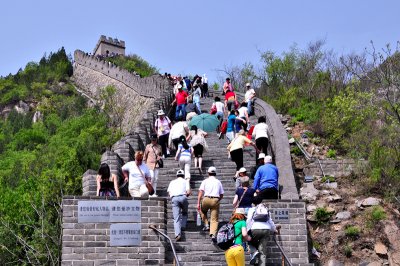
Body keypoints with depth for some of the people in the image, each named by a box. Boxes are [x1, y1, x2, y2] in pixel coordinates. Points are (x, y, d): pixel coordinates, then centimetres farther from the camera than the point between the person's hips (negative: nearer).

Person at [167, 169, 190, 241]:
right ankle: (183, 226, 13)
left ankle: (177, 234, -18)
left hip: (174, 198, 1)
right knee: (184, 213, 26)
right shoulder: (185, 181, 19)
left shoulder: (172, 182, 26)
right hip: (183, 197, -1)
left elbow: (169, 193, 15)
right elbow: (188, 192, 6)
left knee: (176, 217, -4)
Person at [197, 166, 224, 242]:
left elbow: (200, 192, -3)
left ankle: (206, 225, 17)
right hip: (216, 200, 1)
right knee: (214, 219, 2)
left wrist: (198, 203, -5)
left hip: (206, 199, -1)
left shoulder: (205, 181, 8)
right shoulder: (218, 182, 16)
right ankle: (213, 234, -14)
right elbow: (221, 195, 15)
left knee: (203, 211, 30)